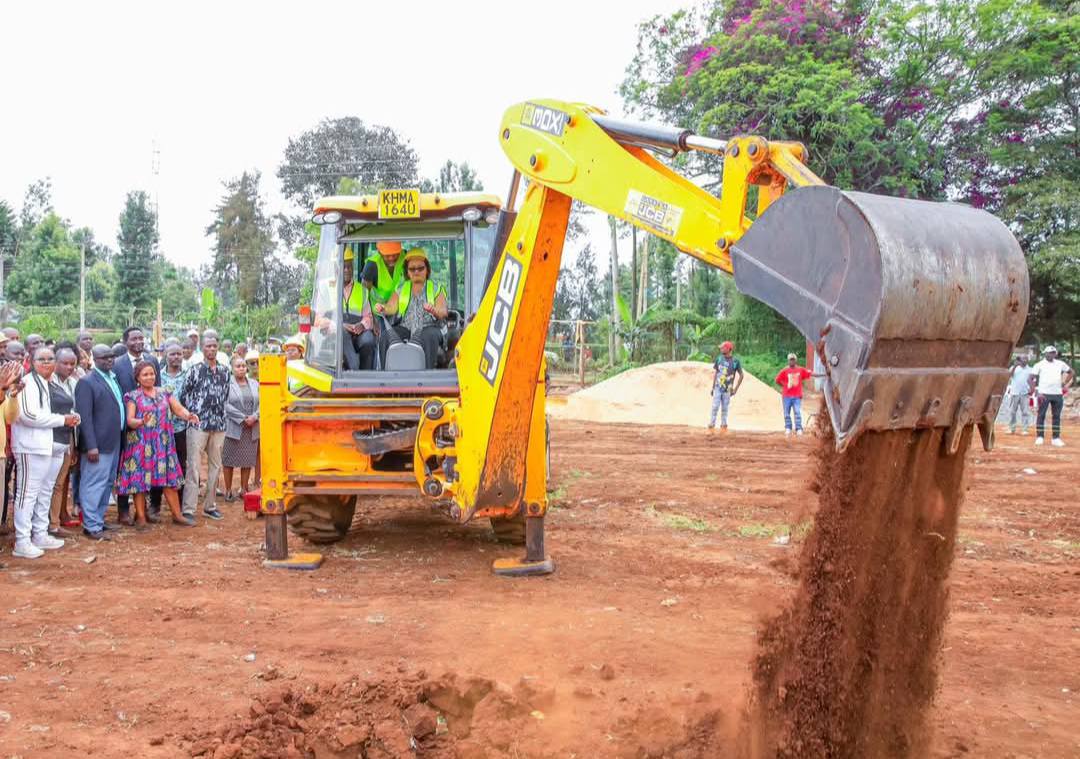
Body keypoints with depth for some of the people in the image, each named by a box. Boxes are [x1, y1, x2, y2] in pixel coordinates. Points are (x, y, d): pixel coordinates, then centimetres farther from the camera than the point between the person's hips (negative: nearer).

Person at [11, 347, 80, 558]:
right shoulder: (28, 383, -9)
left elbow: (67, 408, 25)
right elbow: (28, 414, -19)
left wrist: (72, 416, 1)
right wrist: (62, 420, -15)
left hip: (54, 446, 8)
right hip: (33, 446, -8)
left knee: (45, 493, 15)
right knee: (28, 493, -5)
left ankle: (40, 535, 24)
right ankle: (22, 542, -1)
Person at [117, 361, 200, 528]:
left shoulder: (165, 393, 10)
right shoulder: (133, 397, -1)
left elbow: (179, 409, 1)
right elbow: (129, 420, -9)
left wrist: (189, 416, -21)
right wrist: (141, 422, -30)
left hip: (163, 443, 3)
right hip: (141, 444, -3)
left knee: (169, 478, 5)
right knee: (140, 479, 0)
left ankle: (177, 515, 12)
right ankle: (141, 518, 9)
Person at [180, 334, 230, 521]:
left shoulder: (224, 371, 10)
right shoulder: (194, 370, -2)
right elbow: (183, 396, 1)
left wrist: (218, 414, 12)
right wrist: (193, 413, 0)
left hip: (218, 425, 5)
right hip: (198, 424, -5)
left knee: (215, 466, 10)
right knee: (193, 467, -6)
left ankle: (209, 506, 20)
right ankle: (188, 509, -6)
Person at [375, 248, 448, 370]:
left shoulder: (436, 289, 12)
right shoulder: (401, 289, 21)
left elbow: (443, 312, -4)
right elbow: (391, 307, 5)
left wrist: (434, 311, -30)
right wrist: (382, 308, -21)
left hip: (428, 327, -2)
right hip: (405, 328, 2)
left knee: (430, 336, -36)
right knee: (385, 336, -26)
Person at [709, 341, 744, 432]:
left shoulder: (736, 361, -6)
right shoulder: (719, 359, 3)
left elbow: (741, 375, 0)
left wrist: (735, 389, -3)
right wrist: (713, 386, 9)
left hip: (727, 389, -2)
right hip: (718, 388, 2)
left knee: (724, 409, 6)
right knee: (715, 407, -3)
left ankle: (723, 426, 17)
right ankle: (711, 426, 0)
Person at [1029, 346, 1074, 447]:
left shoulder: (1060, 364, 11)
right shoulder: (1039, 365, 0)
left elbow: (1070, 372, 25)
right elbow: (1030, 379, -5)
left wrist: (1065, 384, 13)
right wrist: (1036, 391, -14)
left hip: (1058, 394, 4)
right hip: (1044, 394, -4)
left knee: (1057, 416, 5)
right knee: (1041, 415, -2)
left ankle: (1056, 438, 9)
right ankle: (1039, 437, 2)